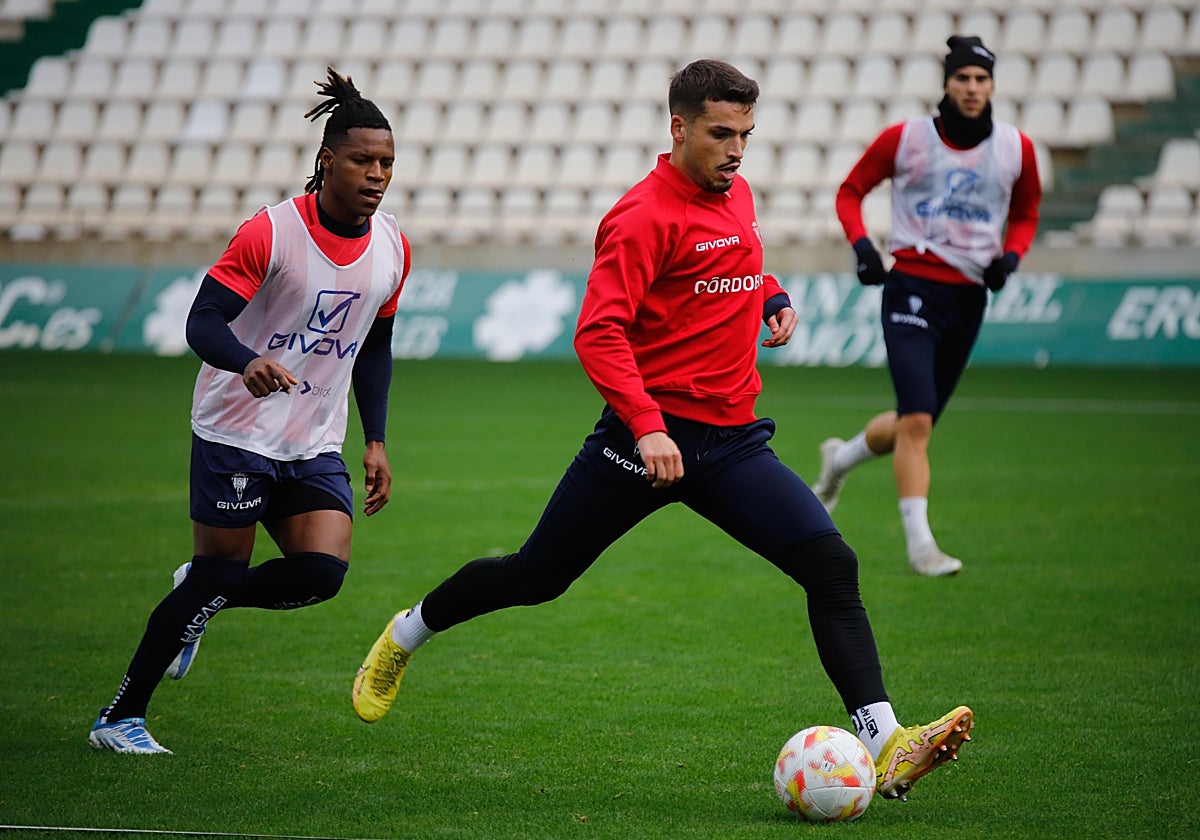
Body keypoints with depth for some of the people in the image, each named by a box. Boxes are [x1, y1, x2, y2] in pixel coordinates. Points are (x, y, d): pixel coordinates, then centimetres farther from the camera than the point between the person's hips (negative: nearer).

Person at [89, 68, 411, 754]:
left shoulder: (393, 247, 3)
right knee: (218, 575, -4)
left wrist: (376, 440, 10)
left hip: (317, 448, 5)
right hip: (237, 433, -5)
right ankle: (120, 718, 12)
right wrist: (249, 362, -40)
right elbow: (203, 322, -19)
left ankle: (207, 597, 17)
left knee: (322, 572, -14)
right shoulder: (271, 232, -15)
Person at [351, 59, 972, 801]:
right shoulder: (645, 216, -14)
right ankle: (406, 635, 36)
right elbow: (598, 333, -21)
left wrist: (772, 297, 14)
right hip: (651, 434, -6)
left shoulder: (738, 196, 11)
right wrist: (646, 425, -32)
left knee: (832, 566, -14)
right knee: (536, 577, 8)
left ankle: (884, 745, -19)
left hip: (733, 440, 6)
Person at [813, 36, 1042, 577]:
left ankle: (842, 458, 43)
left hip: (969, 298, 4)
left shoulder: (1015, 149, 4)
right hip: (912, 288, -4)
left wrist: (1010, 257, -1)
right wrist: (861, 245, -9)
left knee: (917, 423, 13)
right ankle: (919, 543, -13)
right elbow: (850, 191, 8)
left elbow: (1026, 214, 19)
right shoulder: (905, 139, -4)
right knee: (917, 420, -16)